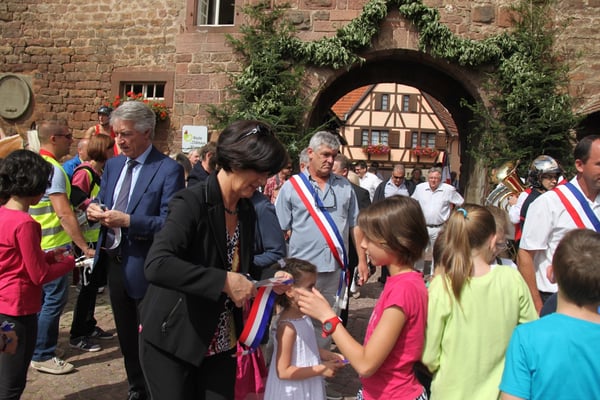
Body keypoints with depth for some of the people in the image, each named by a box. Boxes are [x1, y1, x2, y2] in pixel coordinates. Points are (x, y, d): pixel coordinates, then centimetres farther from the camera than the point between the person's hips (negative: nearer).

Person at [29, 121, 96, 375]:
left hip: (40, 244, 10)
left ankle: (35, 347, 31)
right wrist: (84, 246, -22)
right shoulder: (53, 168, -19)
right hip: (53, 246, -10)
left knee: (42, 298, 18)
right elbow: (64, 214, -24)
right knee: (54, 300, 0)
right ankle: (43, 356, 10)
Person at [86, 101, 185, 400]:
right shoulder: (112, 165, 8)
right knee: (126, 332, 21)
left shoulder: (169, 170, -16)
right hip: (113, 260, 7)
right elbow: (101, 201, 13)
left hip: (143, 266, -7)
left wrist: (128, 221, -29)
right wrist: (94, 209, -9)